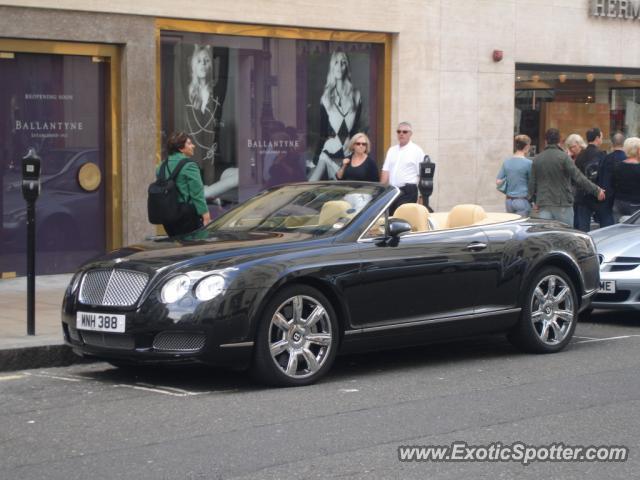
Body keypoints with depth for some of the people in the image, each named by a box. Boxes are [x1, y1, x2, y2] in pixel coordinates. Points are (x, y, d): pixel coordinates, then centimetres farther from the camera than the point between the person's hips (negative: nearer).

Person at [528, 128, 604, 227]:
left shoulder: (537, 159, 6)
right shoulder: (563, 157, -10)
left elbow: (532, 182, 11)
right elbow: (578, 178, -15)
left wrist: (533, 201, 23)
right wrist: (596, 190, -10)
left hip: (543, 205, 4)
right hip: (562, 204, -4)